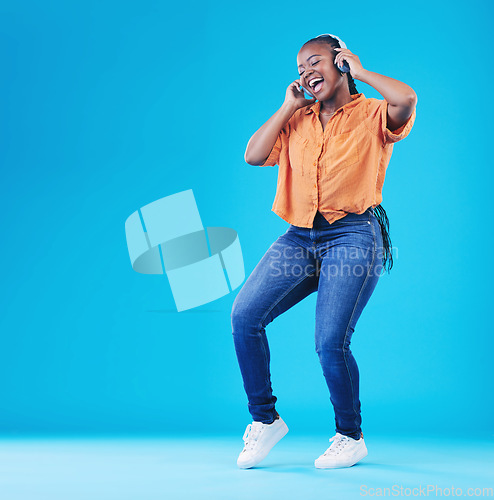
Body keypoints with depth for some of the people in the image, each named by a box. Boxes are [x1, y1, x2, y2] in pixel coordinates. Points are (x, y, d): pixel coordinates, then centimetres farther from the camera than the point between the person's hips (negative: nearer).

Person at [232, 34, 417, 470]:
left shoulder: (372, 114, 5)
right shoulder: (296, 121, 20)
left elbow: (406, 99, -17)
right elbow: (253, 155, 8)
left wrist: (359, 72, -1)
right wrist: (289, 106, 10)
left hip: (353, 236, -5)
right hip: (299, 237, 5)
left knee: (331, 343, -15)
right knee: (244, 316, -12)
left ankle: (351, 437, 10)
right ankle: (266, 420, 6)